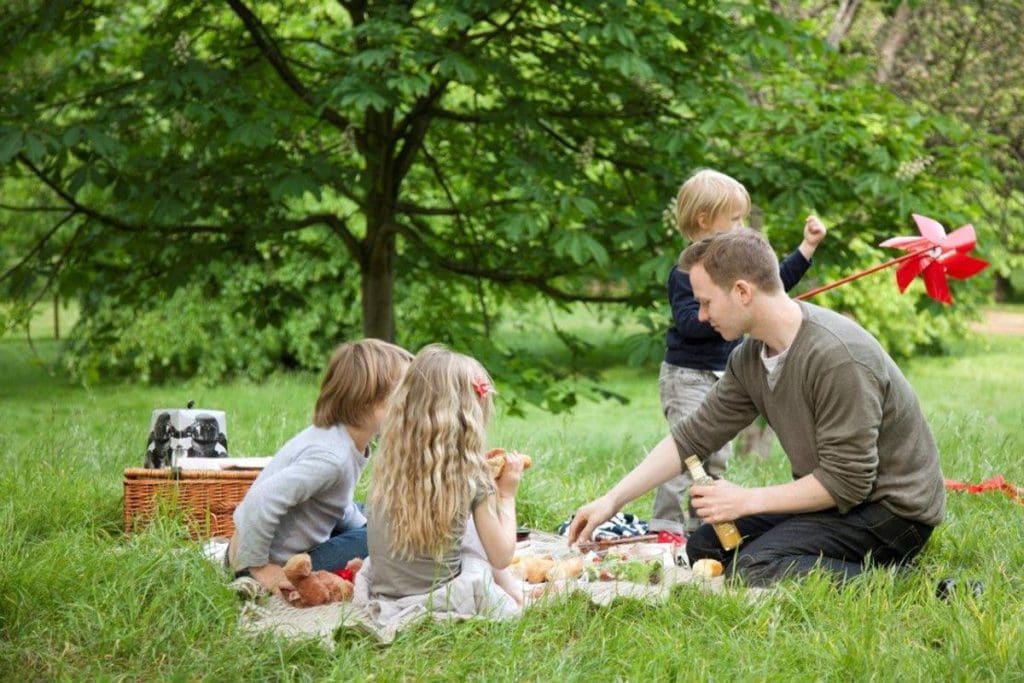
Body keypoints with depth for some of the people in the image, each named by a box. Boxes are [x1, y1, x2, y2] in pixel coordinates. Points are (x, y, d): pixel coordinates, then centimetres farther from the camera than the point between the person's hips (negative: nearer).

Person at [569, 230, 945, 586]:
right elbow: (692, 438, 8)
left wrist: (746, 500, -17)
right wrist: (612, 500, 3)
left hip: (892, 507, -10)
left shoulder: (837, 356, -27)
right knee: (703, 548, 7)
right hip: (836, 495, 10)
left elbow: (846, 482, -25)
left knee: (754, 568, -24)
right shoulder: (750, 357, 1)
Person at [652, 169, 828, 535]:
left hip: (722, 376, 9)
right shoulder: (686, 271, -16)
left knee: (717, 457, 12)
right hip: (689, 377, -9)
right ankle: (663, 529, -11)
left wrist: (808, 246, 18)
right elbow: (688, 322, -24)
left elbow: (777, 280, 21)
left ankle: (700, 526, 20)